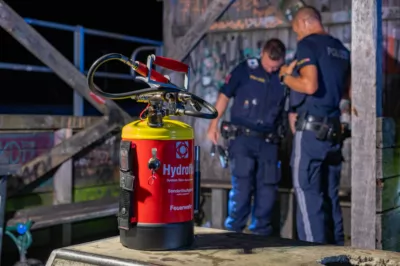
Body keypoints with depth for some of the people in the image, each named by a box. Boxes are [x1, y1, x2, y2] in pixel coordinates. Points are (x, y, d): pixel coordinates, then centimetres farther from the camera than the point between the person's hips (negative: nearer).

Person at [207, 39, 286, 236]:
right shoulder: (246, 69, -1)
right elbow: (225, 95, 2)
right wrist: (214, 125, -2)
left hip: (268, 141, 3)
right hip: (242, 137, -3)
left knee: (268, 187, 7)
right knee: (242, 185, -6)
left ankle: (261, 231, 20)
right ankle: (234, 230, 5)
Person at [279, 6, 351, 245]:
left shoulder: (308, 44, -7)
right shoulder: (341, 49, 16)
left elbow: (310, 85, -20)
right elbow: (350, 91, 20)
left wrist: (285, 76, -4)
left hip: (311, 129, -7)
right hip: (334, 131, 7)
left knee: (308, 193, -3)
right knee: (330, 196, 12)